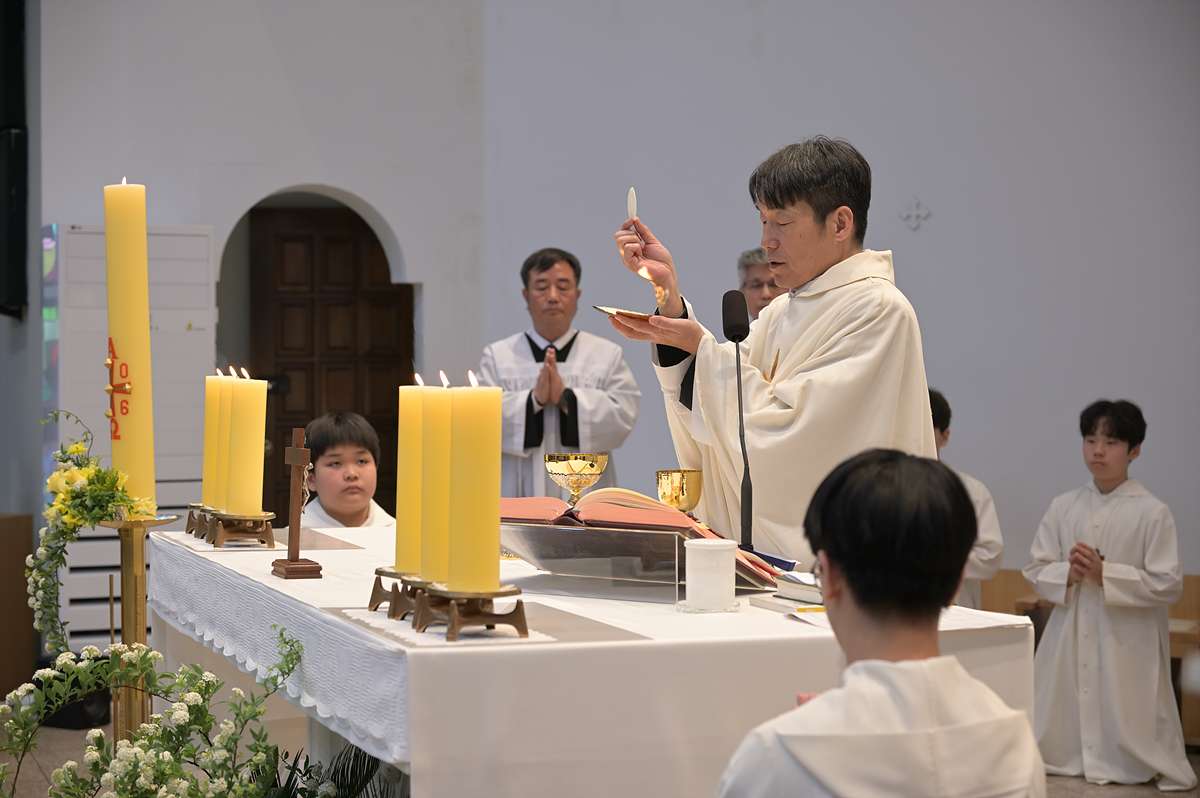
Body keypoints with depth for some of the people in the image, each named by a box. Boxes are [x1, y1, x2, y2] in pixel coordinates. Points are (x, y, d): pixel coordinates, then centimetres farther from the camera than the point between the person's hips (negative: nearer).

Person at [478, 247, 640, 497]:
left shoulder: (609, 355, 10)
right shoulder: (497, 356, 9)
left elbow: (623, 416, -3)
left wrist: (567, 397, -15)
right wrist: (534, 399, -16)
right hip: (518, 502, 0)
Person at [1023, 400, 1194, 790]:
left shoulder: (1152, 513, -8)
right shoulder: (1063, 507, 5)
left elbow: (1168, 584, -11)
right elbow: (1036, 570, 7)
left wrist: (1105, 574, -18)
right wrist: (1067, 575, -13)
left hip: (1127, 641, -4)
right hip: (1070, 633, 4)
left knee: (1126, 726, -1)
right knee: (1058, 733, 11)